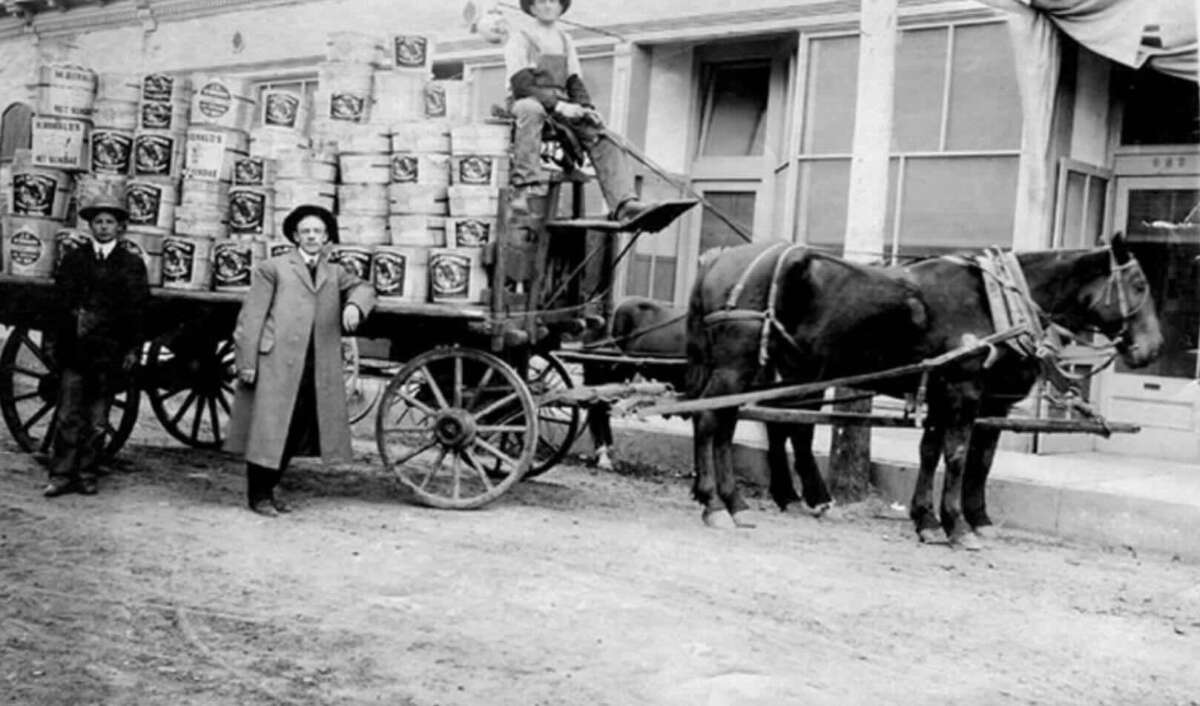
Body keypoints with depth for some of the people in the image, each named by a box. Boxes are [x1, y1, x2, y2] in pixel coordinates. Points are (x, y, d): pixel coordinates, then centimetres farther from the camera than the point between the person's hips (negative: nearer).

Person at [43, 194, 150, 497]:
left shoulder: (132, 264, 6)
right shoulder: (73, 258, 11)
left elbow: (137, 309, 3)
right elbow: (60, 300, 7)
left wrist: (132, 349, -3)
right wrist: (55, 339, 1)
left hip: (110, 350, 0)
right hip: (75, 349, 1)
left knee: (97, 420, 5)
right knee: (68, 416, -2)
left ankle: (86, 474, 13)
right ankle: (61, 474, 3)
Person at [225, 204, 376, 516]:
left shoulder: (334, 273, 19)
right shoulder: (272, 268, 5)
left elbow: (363, 288, 6)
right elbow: (252, 316, 0)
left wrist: (354, 305, -19)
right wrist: (247, 362, -8)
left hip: (317, 371, 5)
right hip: (275, 365, -5)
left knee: (294, 434, 9)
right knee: (267, 430, -1)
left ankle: (269, 490, 24)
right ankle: (257, 495, 12)